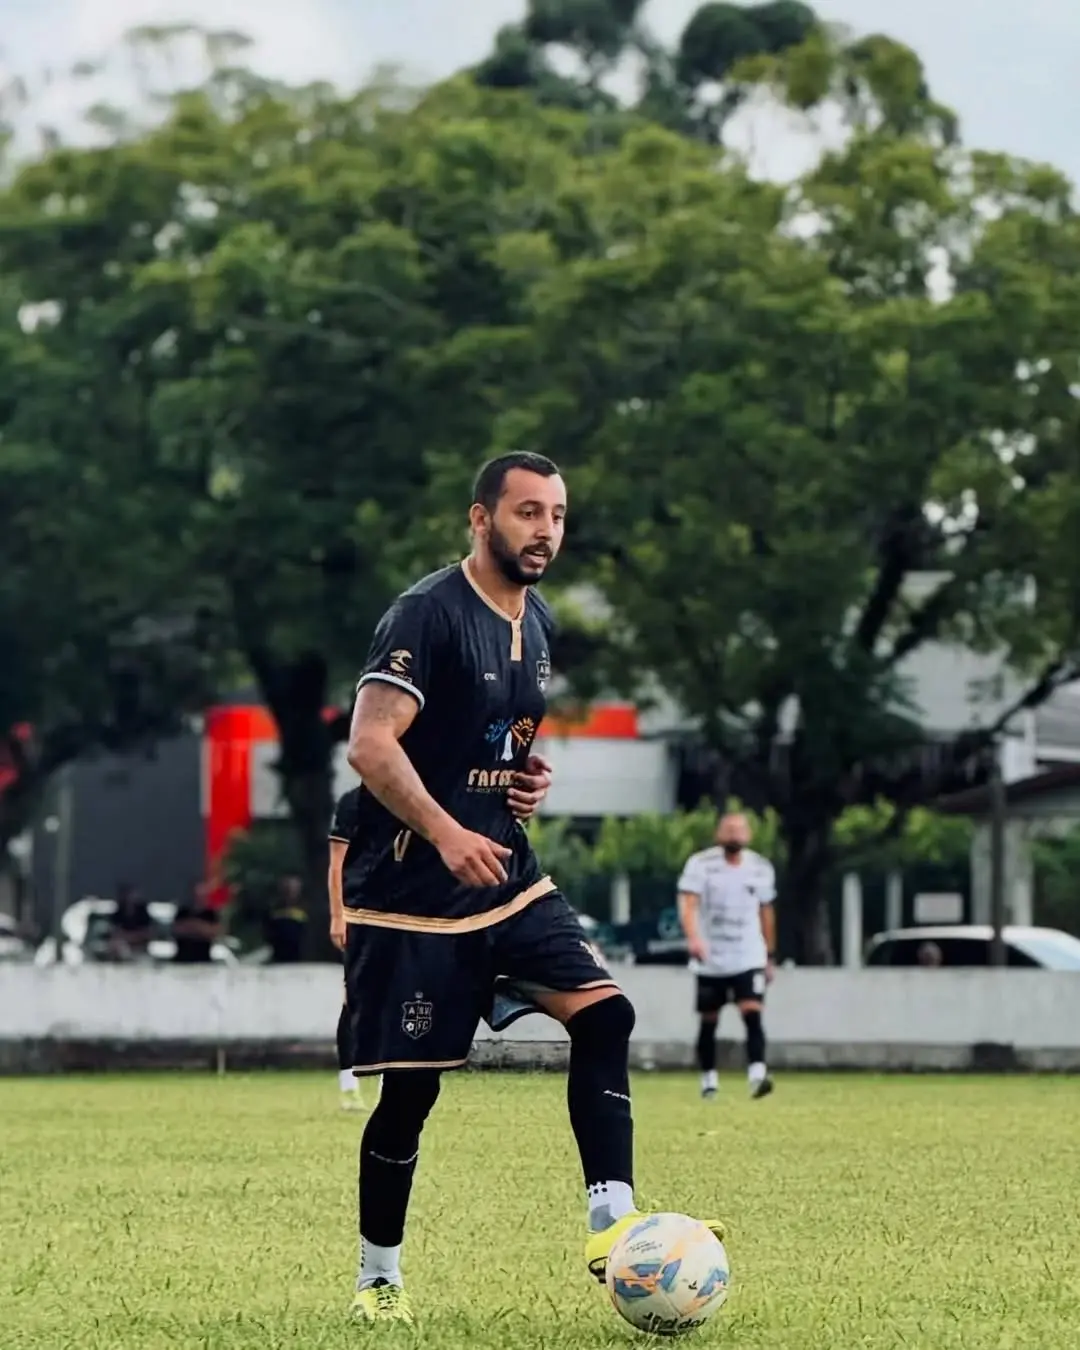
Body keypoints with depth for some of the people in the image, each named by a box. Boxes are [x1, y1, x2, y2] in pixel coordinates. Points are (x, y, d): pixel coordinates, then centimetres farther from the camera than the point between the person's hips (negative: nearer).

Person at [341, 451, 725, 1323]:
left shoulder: (538, 625, 11)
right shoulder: (428, 614, -14)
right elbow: (371, 743, -24)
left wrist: (531, 779, 6)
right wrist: (447, 835, -35)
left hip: (507, 879, 7)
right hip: (410, 898, -7)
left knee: (604, 1012, -11)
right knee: (410, 1089, -1)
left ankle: (613, 1225, -13)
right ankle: (378, 1278, 16)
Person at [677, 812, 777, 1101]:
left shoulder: (761, 868, 6)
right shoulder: (701, 864, -6)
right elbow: (688, 903, -17)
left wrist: (770, 956, 17)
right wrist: (693, 938, -35)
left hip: (749, 958, 1)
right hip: (711, 960, -1)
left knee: (753, 1014, -17)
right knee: (708, 1022, 8)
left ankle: (757, 1075, -27)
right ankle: (708, 1080, 23)